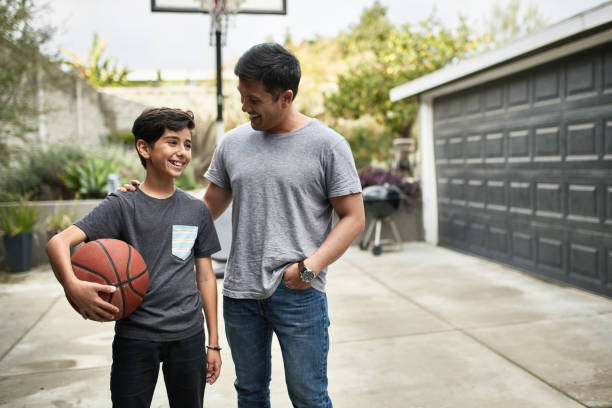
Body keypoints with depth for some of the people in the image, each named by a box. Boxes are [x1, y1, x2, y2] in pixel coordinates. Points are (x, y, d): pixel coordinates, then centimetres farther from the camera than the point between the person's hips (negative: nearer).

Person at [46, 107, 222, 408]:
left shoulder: (197, 210, 5)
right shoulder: (122, 206, -6)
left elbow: (205, 276, 8)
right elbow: (58, 242, -16)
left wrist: (213, 342, 8)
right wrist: (72, 286, -36)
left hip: (189, 337, 3)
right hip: (135, 338, -2)